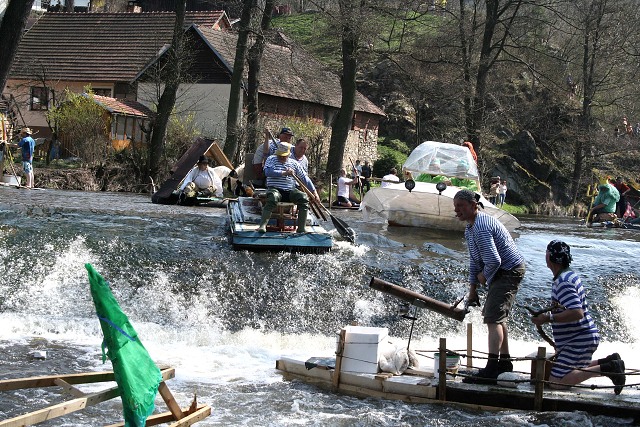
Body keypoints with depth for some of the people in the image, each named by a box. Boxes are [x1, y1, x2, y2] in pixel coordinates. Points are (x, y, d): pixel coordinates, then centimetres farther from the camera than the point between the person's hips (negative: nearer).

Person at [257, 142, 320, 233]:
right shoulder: (271, 159, 5)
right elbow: (268, 172, -15)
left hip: (290, 191, 4)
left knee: (304, 197, -24)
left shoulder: (294, 163, 14)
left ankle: (301, 228, -23)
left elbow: (305, 178, 14)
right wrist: (284, 173, -22)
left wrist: (314, 192, 8)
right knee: (273, 198, -38)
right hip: (275, 189, -4)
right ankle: (262, 226, -44)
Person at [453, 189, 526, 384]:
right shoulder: (470, 228, 12)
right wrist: (472, 289, 17)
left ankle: (491, 370, -22)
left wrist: (484, 276, -10)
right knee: (496, 316, 20)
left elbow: (493, 260, -30)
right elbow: (474, 260, 19)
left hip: (509, 271, -12)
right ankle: (505, 361, 32)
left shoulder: (481, 227, -24)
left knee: (493, 317, -18)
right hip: (503, 272, 12)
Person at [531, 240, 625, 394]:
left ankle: (606, 368, -18)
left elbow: (577, 313, -31)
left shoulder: (563, 282, -20)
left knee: (556, 382, -17)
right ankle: (607, 363, 12)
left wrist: (548, 318, -25)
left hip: (579, 342, -10)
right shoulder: (570, 275, 12)